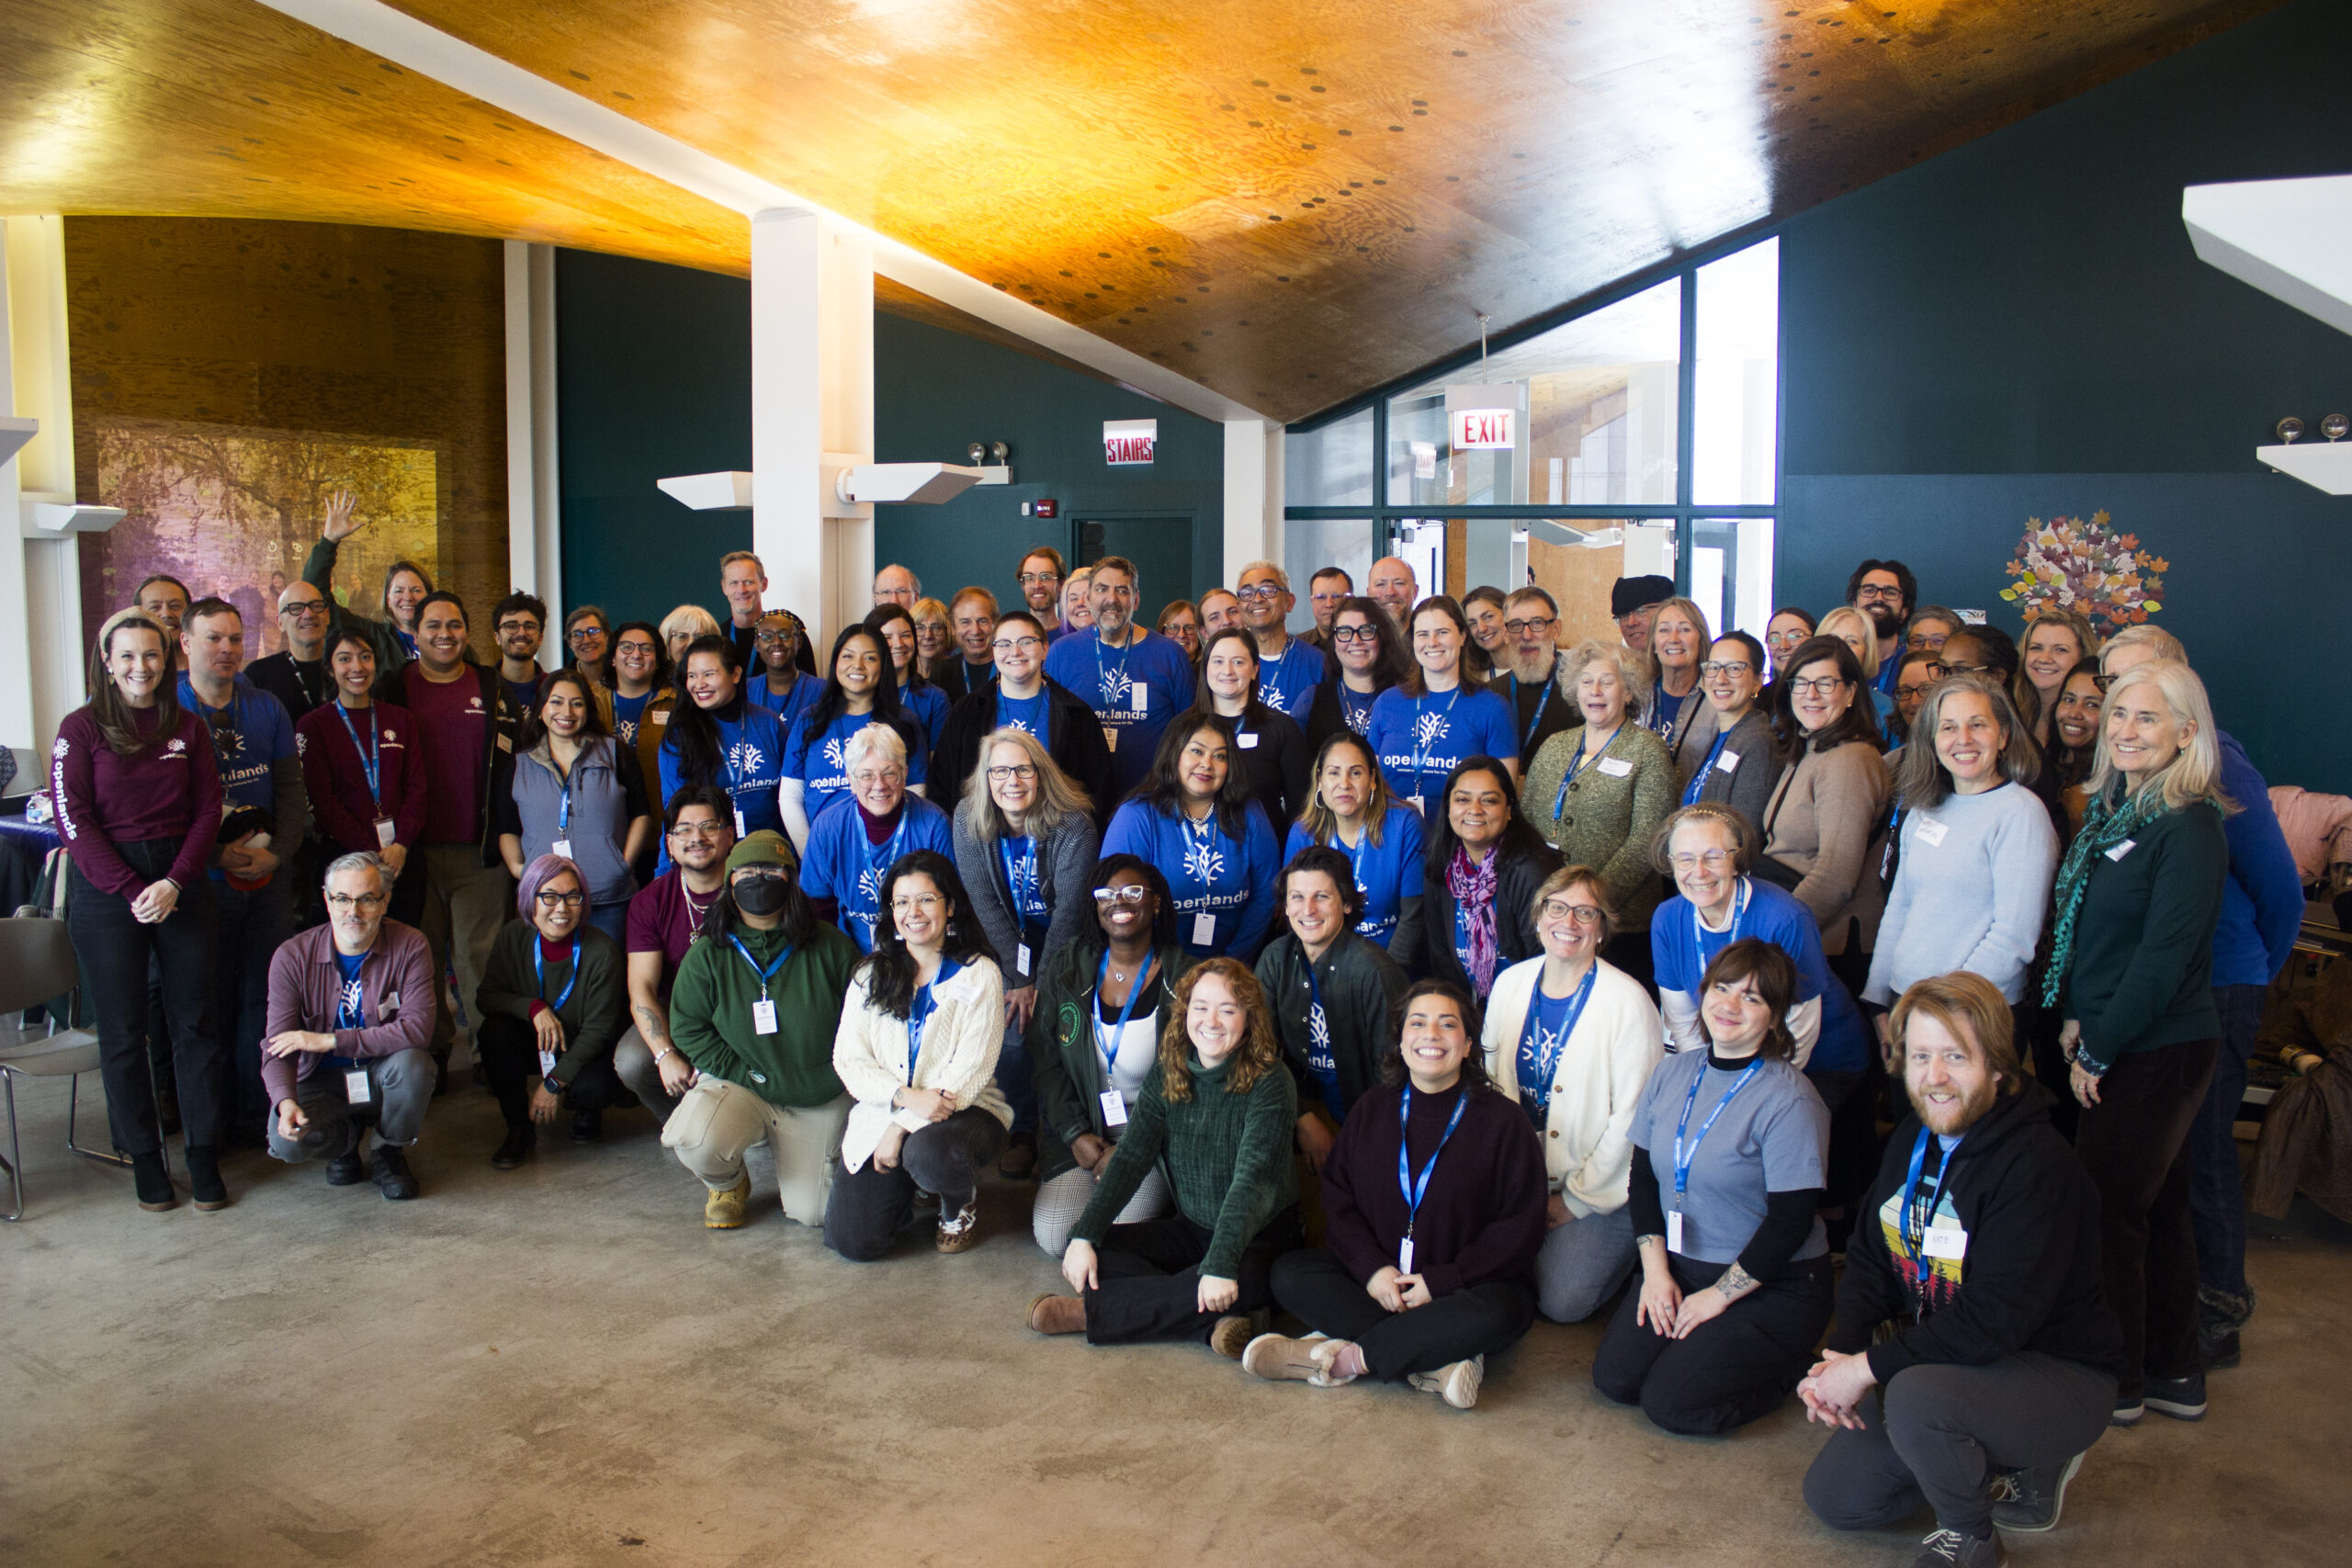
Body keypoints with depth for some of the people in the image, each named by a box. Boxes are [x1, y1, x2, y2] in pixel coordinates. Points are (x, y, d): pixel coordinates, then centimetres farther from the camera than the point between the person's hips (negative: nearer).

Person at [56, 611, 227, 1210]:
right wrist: (132, 891, -13)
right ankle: (144, 1156, 15)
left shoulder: (188, 728, 7)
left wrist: (174, 882, -9)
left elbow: (207, 811, 5)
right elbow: (73, 819, -7)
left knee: (194, 1022, 2)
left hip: (180, 883, 2)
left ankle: (204, 1156, 11)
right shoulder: (81, 728, -1)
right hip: (104, 889, -2)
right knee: (123, 1032, 4)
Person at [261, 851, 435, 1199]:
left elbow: (417, 1029, -25)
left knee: (412, 1062, -34)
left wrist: (329, 1041, -27)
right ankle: (348, 1138, 11)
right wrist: (286, 1101, -35)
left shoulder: (409, 946, -14)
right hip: (321, 1082, 1)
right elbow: (276, 1048, -13)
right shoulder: (292, 956, -11)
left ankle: (390, 1151, -2)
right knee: (287, 1140, -28)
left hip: (382, 1077, 0)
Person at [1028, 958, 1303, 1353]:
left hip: (1261, 1236, -5)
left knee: (1243, 1278, -39)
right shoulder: (1166, 1075, -1)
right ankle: (1213, 1326, -26)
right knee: (1081, 1252, -14)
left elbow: (1251, 1180, -27)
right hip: (1189, 1229, 5)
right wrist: (1084, 1237, -20)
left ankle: (1089, 1312, -25)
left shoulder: (1269, 1084, -17)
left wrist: (1221, 1265, -38)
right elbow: (1130, 1157, -8)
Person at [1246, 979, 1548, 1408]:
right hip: (1376, 1276, 4)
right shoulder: (1372, 1108, 7)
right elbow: (1337, 1197, 6)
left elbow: (1522, 1224, -8)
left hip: (1466, 1284, -3)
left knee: (1496, 1313, -36)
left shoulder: (1500, 1119, -5)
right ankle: (1436, 1363, -26)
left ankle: (1347, 1357, -24)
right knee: (1288, 1274, -19)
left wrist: (1440, 1281, -16)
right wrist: (1371, 1266, -13)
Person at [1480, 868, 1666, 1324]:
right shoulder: (1510, 983, 0)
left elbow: (1631, 1119, -14)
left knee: (1562, 1301, -13)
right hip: (1523, 1178, 5)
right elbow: (1492, 1080, 9)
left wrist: (1579, 1200, -10)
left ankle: (1632, 1250, 14)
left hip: (1603, 1185, -4)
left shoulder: (1628, 1001, -16)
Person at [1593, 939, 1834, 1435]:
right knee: (1614, 1378, -8)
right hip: (1681, 1267, 6)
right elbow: (1643, 1175, 7)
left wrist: (1718, 1296, -14)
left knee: (1671, 1403, -15)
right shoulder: (1672, 1072, 2)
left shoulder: (1789, 1100, -17)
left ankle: (1796, 1364, 8)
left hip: (1774, 1286, -6)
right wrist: (1656, 1269, -4)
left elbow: (1791, 1220, -17)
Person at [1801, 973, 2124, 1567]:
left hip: (2057, 1377, -8)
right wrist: (1842, 1355, -12)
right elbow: (1870, 1258, 6)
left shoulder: (2039, 1167, -25)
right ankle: (1994, 1467, 21)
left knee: (1915, 1398, -37)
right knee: (1833, 1496, 4)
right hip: (1938, 1360, 8)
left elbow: (1994, 1322, -29)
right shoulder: (1911, 1141, 1)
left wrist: (1870, 1367, -26)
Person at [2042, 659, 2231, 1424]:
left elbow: (2163, 958, -20)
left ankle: (2116, 1383, 15)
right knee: (2157, 1205, 16)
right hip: (2115, 1041, 9)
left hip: (2159, 1051, -9)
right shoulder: (2110, 810, 9)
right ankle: (2174, 1374, 28)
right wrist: (2075, 1018, 2)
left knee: (2111, 1211, 0)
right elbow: (2077, 926, 13)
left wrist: (2098, 1050, -14)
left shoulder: (2188, 829, -18)